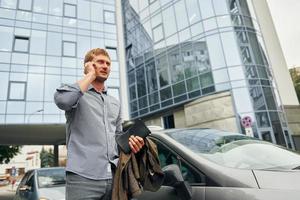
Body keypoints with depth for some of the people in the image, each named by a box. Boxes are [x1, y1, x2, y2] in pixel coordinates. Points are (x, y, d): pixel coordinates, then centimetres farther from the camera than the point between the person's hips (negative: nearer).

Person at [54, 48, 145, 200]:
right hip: (83, 177, -5)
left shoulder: (115, 103, 20)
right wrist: (90, 75, -7)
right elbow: (62, 100, -22)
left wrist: (130, 141, 1)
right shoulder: (77, 92, 3)